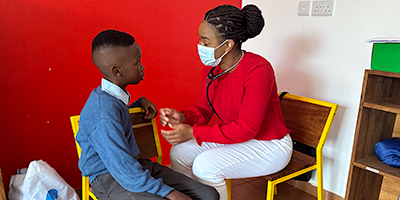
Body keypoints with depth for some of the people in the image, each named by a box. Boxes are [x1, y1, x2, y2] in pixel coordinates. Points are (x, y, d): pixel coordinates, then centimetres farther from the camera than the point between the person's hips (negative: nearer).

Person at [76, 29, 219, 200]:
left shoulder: (114, 94, 4)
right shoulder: (104, 115, -25)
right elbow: (122, 168, -26)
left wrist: (140, 102, 11)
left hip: (136, 166, 8)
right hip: (110, 180, -8)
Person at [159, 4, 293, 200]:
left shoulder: (258, 70, -27)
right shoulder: (211, 69, -5)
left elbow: (246, 129, -28)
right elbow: (203, 109, 3)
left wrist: (193, 133, -30)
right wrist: (183, 117, -20)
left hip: (269, 146, -7)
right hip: (234, 138, 7)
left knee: (205, 165, -25)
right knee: (179, 153, -4)